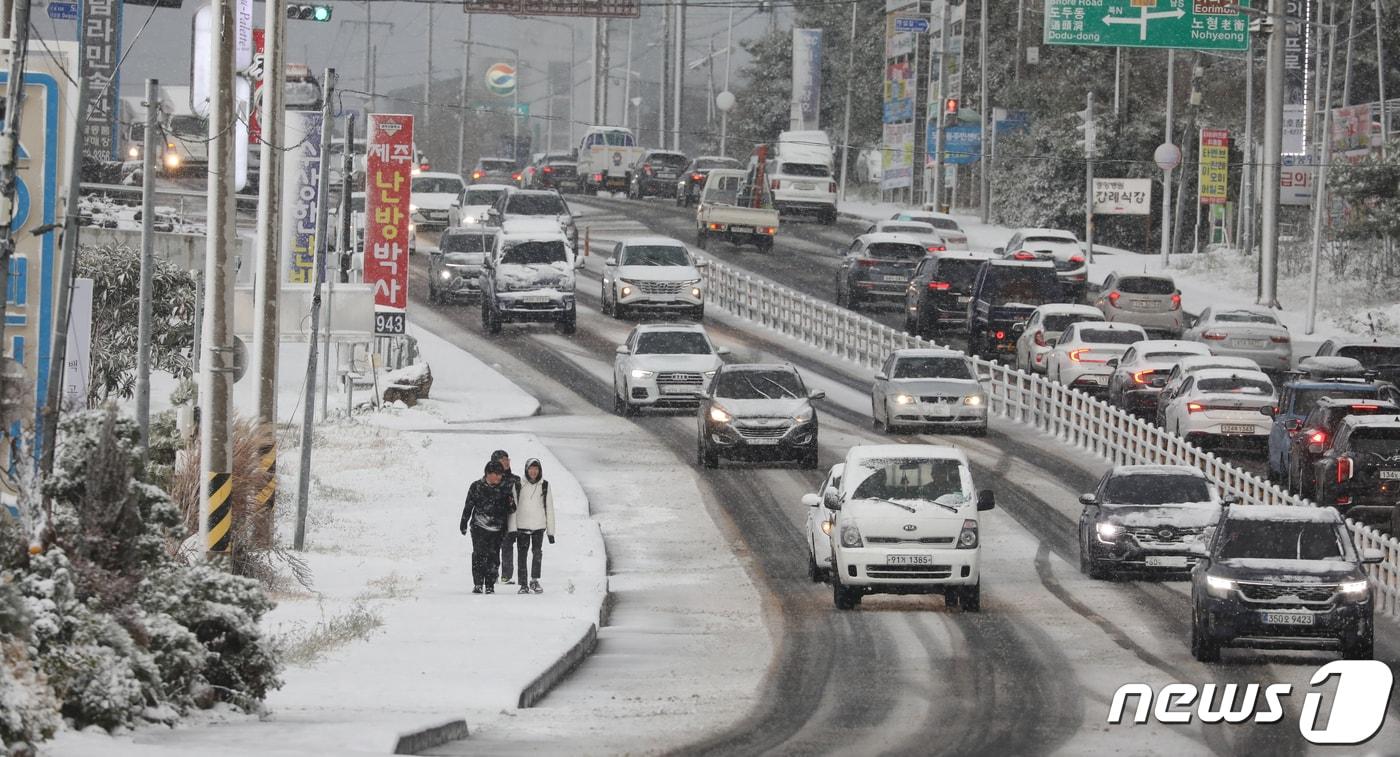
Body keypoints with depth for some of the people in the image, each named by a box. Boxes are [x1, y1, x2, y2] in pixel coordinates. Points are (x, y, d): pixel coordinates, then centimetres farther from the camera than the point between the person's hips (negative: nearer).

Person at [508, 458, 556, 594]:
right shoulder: (519, 485, 2)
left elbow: (549, 509, 8)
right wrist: (512, 529, -3)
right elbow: (513, 507, 3)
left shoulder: (544, 486, 4)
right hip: (522, 526, 0)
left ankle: (534, 581, 0)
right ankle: (524, 584, 9)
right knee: (522, 555, 1)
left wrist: (551, 531, 5)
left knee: (537, 553, -11)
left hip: (539, 526, 0)